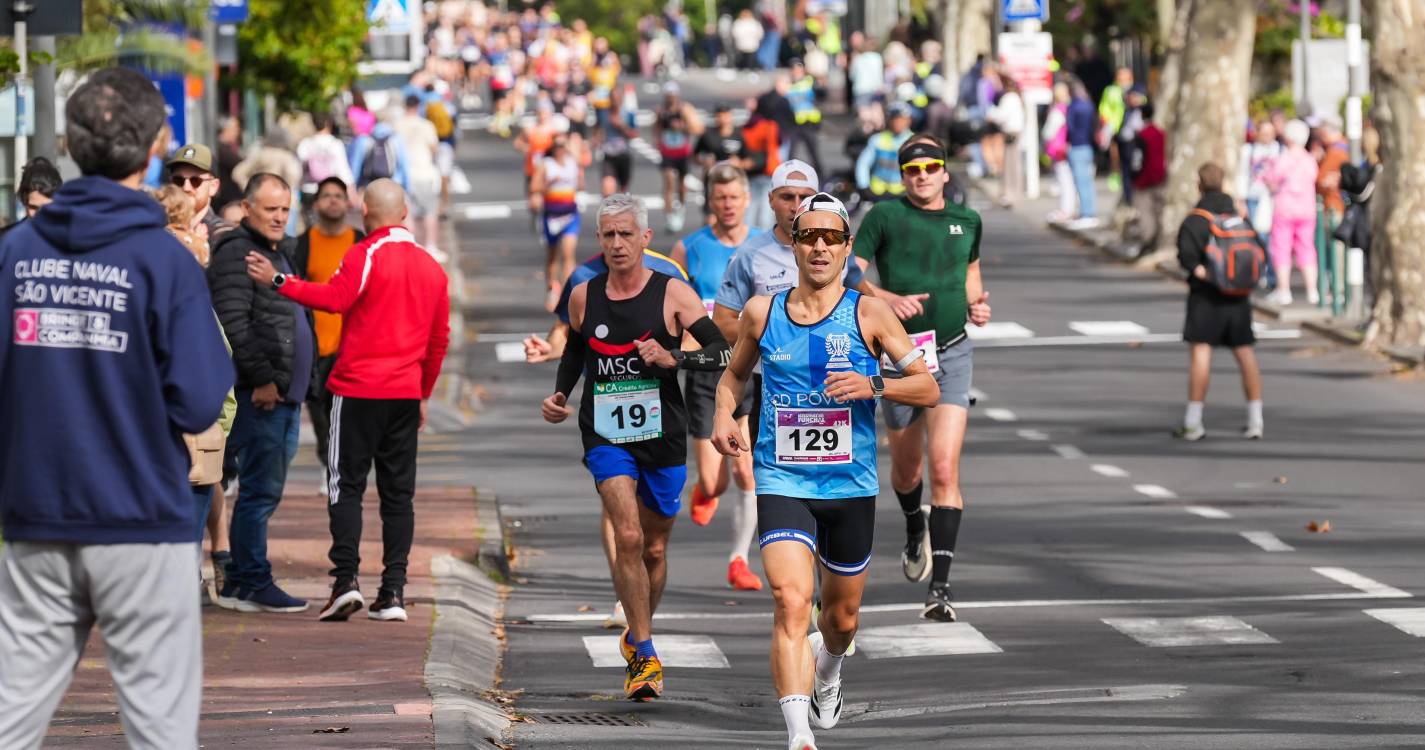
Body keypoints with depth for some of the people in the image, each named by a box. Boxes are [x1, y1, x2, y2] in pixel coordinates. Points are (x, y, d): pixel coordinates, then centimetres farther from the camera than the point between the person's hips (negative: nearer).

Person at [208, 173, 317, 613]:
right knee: (261, 489, -9)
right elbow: (233, 325, -19)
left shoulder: (276, 255, 22)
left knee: (265, 490, 11)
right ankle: (251, 583, -7)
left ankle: (239, 581, 15)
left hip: (285, 395, 10)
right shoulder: (237, 254, -9)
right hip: (260, 395, -10)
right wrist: (262, 378, -21)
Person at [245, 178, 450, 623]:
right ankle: (393, 594, 1)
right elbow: (439, 338, 18)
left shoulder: (367, 255, -7)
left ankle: (346, 580, -12)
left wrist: (278, 282, -17)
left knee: (346, 485, 0)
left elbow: (336, 298, -22)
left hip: (359, 389, -5)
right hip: (406, 393, 5)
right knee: (398, 492, 6)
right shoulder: (431, 267, 13)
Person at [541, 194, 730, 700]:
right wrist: (559, 395, 8)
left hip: (662, 436, 0)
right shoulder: (584, 297, 4)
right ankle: (644, 656, -15)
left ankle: (637, 636, 38)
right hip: (606, 435, 0)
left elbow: (723, 353, -6)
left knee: (654, 548, 13)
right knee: (627, 537, -19)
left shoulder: (672, 294, -5)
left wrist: (673, 359, -21)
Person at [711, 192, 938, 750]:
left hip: (850, 487, 1)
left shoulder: (868, 314, -3)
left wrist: (874, 386, -20)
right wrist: (724, 417, 1)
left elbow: (928, 389, -2)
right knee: (792, 602, -22)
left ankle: (828, 670, 54)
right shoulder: (761, 312, 3)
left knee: (842, 618, 17)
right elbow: (735, 374, 21)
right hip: (782, 484, -1)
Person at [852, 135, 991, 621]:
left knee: (945, 470, -14)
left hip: (952, 354, 0)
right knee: (906, 468, 16)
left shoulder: (966, 221, 7)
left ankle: (940, 589, -16)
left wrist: (977, 304, 7)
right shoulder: (885, 216, -4)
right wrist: (888, 300, -21)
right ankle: (915, 532, 52)